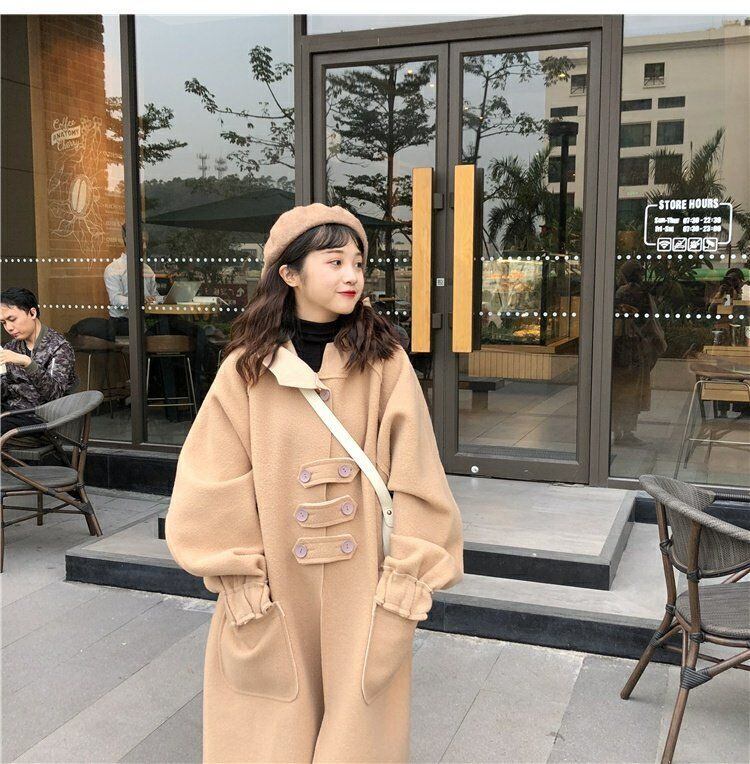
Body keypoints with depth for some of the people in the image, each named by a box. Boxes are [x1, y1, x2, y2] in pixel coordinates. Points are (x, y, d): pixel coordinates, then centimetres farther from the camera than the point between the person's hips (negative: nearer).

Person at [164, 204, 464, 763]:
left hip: (362, 584, 0)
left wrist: (408, 573, -10)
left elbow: (414, 475, -6)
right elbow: (217, 482, -2)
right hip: (274, 582, 1)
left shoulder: (386, 363, -5)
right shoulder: (248, 367, -3)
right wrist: (241, 579, -6)